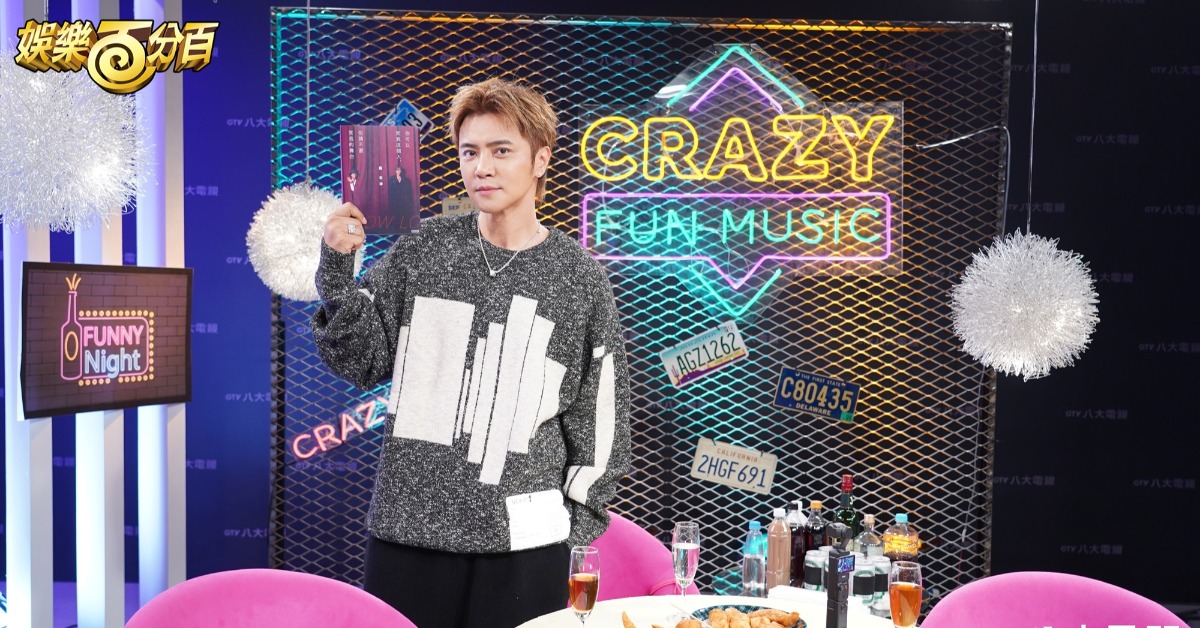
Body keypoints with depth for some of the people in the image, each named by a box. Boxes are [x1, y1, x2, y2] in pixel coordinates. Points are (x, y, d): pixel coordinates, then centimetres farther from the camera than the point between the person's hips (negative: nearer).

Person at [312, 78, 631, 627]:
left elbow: (598, 414, 4)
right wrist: (338, 269, -10)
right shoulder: (423, 250, 2)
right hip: (407, 528, 1)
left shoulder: (579, 278, -1)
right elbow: (361, 361, 4)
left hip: (523, 540, -1)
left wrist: (578, 532, 4)